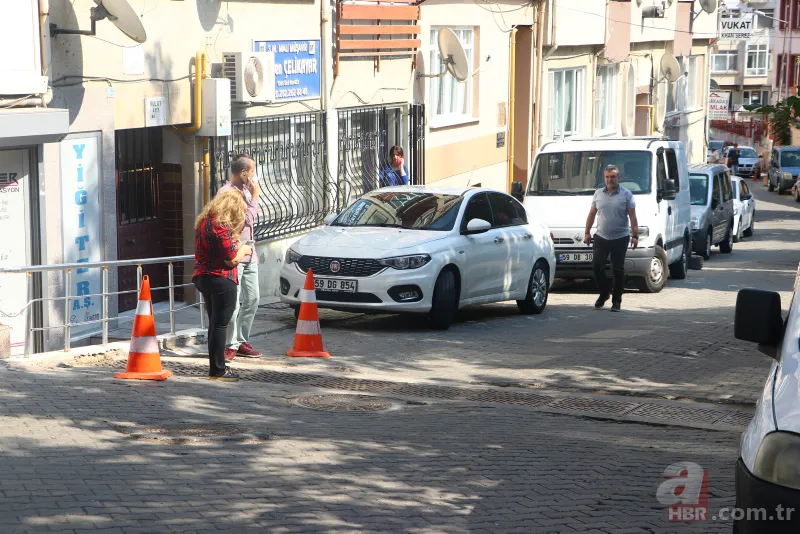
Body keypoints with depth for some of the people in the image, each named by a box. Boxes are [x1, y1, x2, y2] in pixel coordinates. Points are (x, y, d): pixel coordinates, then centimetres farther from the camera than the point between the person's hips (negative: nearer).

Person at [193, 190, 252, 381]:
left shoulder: (204, 221, 10)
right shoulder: (221, 227, -19)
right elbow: (232, 260, -18)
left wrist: (235, 244, 15)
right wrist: (243, 250, 1)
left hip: (203, 278, 9)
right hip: (221, 280, -9)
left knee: (214, 323, 17)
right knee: (220, 325, -2)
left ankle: (216, 366, 25)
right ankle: (217, 370, 2)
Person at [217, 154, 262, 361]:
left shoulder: (244, 190, 15)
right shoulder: (227, 192, -14)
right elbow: (246, 220, -19)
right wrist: (255, 197, -10)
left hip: (248, 255, 9)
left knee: (252, 299, 12)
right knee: (233, 303, -6)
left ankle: (242, 342, 21)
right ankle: (231, 345, 1)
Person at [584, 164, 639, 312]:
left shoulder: (626, 195, -1)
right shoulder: (598, 194, 10)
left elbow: (632, 217, -4)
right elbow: (592, 214, 15)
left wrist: (635, 235, -12)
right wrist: (587, 232, 9)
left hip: (620, 239, -3)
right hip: (601, 237, 3)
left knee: (618, 270, 1)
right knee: (597, 266, -4)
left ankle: (617, 300, 9)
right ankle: (604, 293, 17)